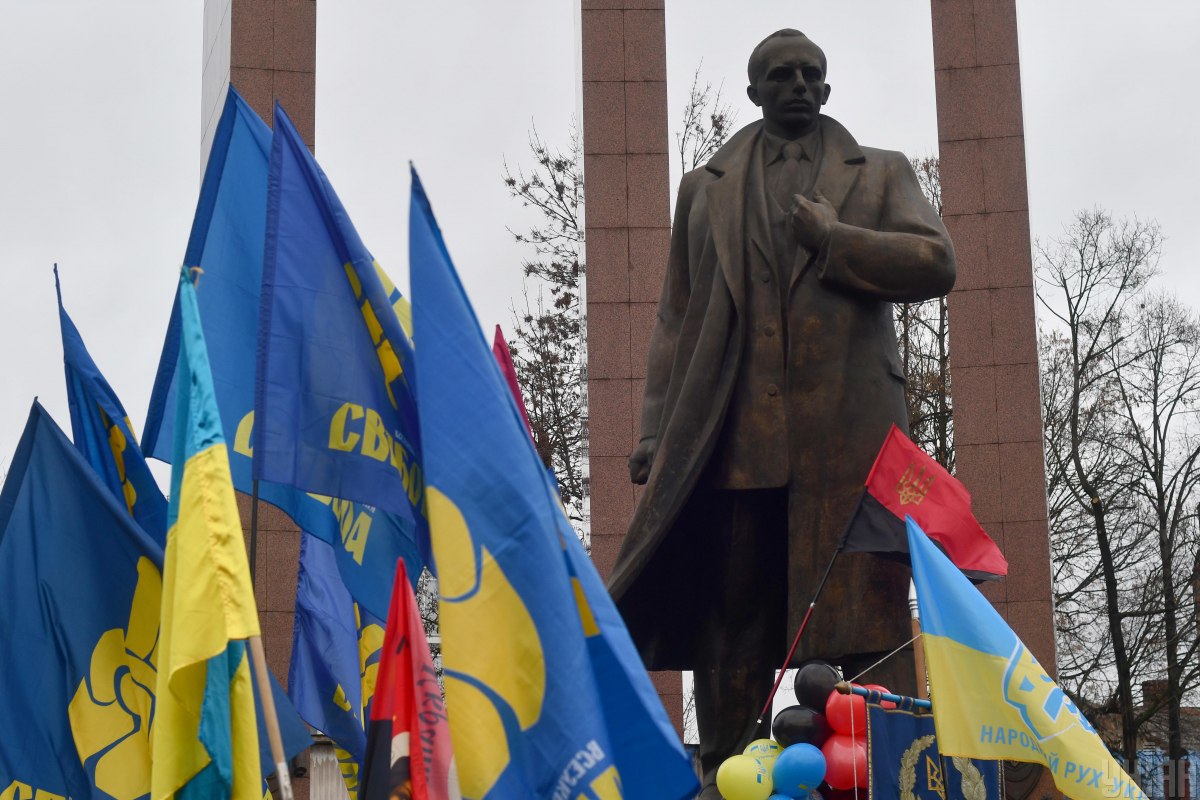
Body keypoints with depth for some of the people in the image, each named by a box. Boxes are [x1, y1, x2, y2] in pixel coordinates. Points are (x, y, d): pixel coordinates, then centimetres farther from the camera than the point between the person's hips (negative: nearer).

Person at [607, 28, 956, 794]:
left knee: (861, 613, -7)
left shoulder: (882, 174, 20)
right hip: (732, 435, 1)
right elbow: (677, 319, 16)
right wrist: (657, 430, 6)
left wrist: (833, 240, -3)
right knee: (730, 619, -1)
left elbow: (936, 263, 4)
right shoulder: (706, 188, 22)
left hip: (846, 430, -1)